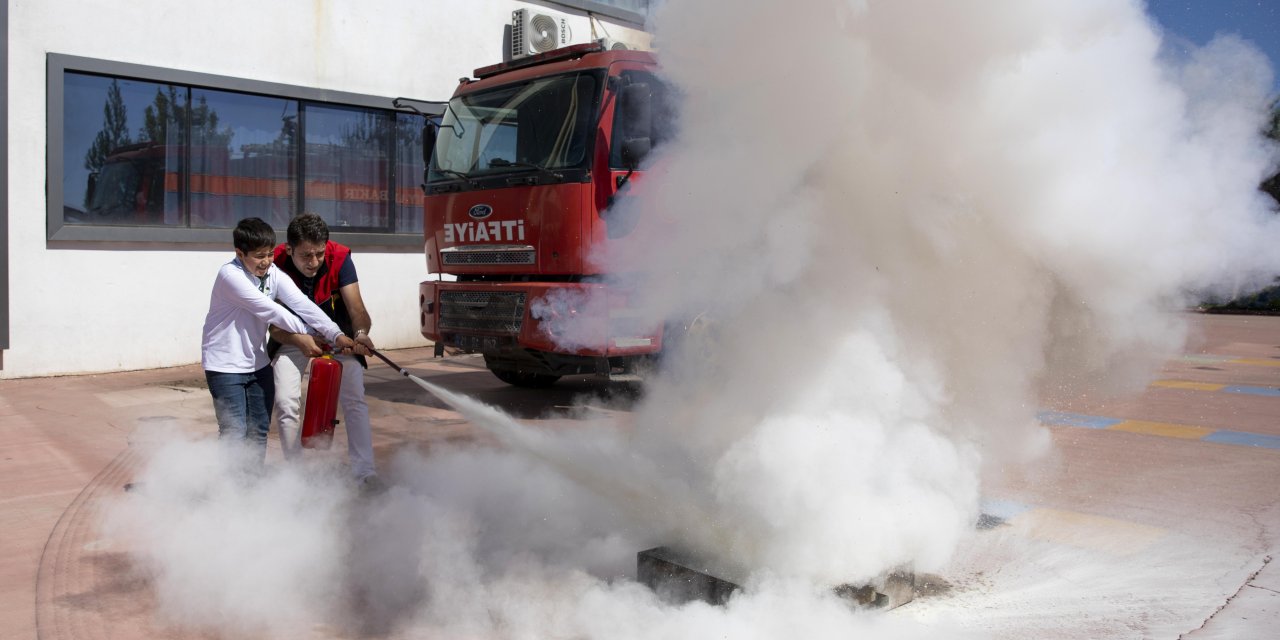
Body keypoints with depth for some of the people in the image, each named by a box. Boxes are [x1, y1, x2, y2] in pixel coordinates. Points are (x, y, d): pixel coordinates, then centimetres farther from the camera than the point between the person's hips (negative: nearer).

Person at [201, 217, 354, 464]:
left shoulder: (273, 274, -2)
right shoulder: (230, 275, -21)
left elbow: (302, 304, -14)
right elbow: (270, 311, -23)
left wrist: (335, 334, -26)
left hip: (258, 363, 7)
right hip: (225, 366, -7)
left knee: (259, 431, 13)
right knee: (235, 432, -6)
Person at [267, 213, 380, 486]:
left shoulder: (340, 257, -27)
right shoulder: (276, 264, -28)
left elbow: (356, 308, -33)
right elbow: (275, 327, -26)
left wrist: (361, 334, -54)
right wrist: (301, 341, -46)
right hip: (293, 336, 0)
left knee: (355, 399, -8)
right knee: (285, 402, -7)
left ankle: (365, 472, -3)